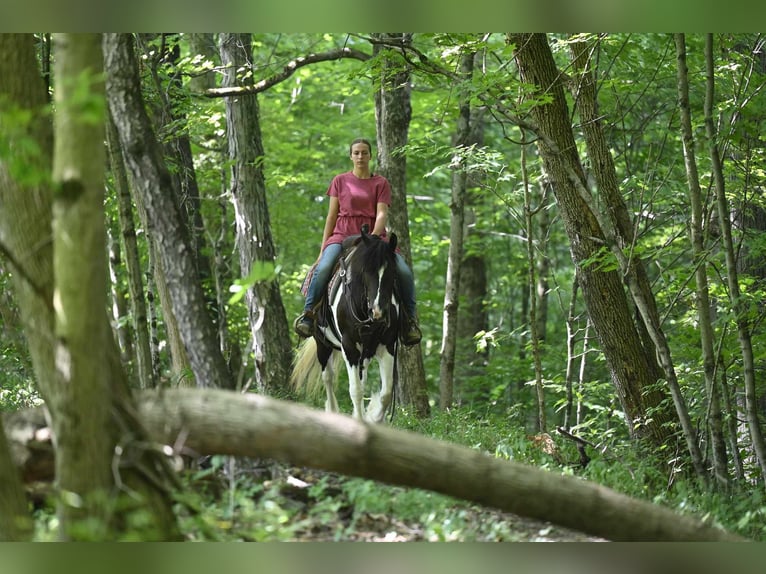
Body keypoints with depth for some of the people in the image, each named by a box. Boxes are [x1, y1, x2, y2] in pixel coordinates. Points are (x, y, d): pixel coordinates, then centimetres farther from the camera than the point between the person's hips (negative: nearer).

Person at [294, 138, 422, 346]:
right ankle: (308, 313, -19)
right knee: (323, 267, -32)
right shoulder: (340, 181, 12)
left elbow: (382, 214, -3)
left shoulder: (381, 183, 10)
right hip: (342, 235, 0)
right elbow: (332, 216, 12)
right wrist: (323, 249, 6)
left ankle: (410, 319, -5)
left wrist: (373, 238, -21)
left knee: (404, 272, -21)